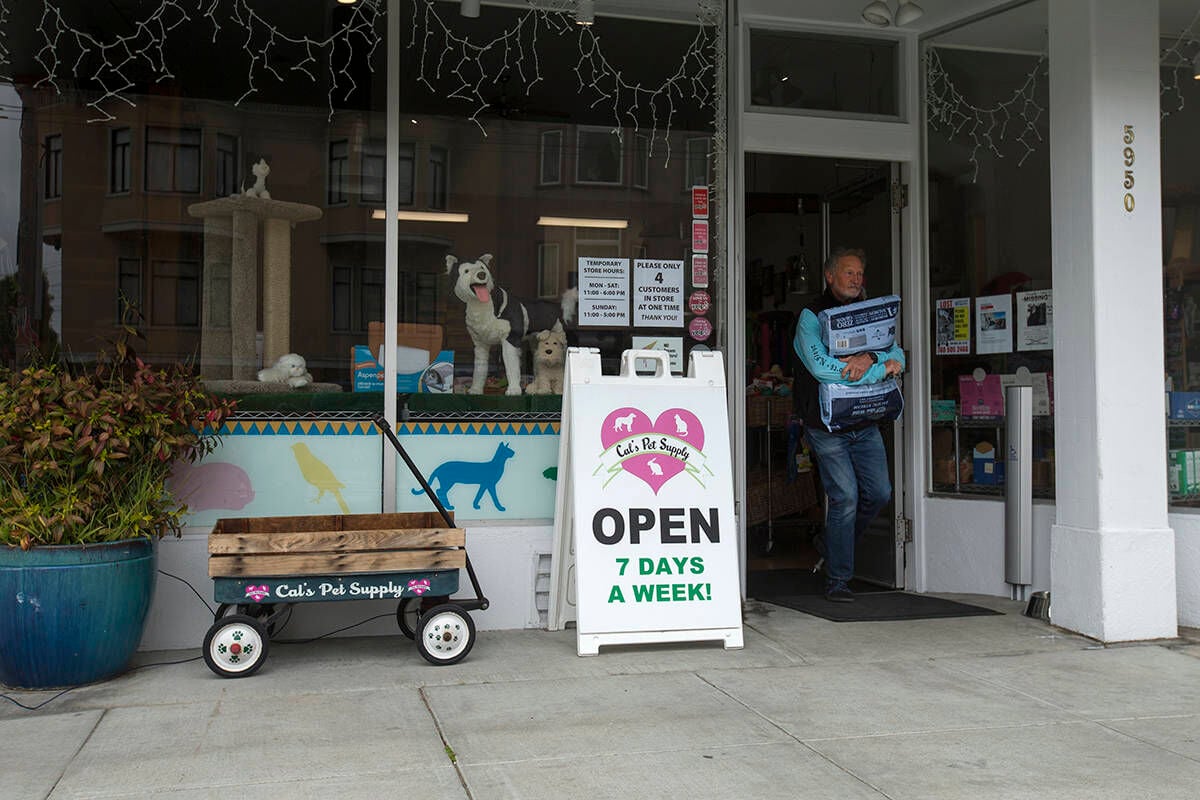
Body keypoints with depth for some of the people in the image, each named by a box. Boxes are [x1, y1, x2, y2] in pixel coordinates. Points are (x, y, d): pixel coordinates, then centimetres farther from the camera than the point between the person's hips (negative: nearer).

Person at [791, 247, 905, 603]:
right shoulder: (811, 316, -5)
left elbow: (897, 356, 4)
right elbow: (820, 367, -20)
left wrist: (868, 358, -19)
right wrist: (881, 368, -16)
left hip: (865, 424, 6)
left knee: (879, 493, 4)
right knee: (845, 498, -7)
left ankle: (836, 545, 29)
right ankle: (837, 580, 5)